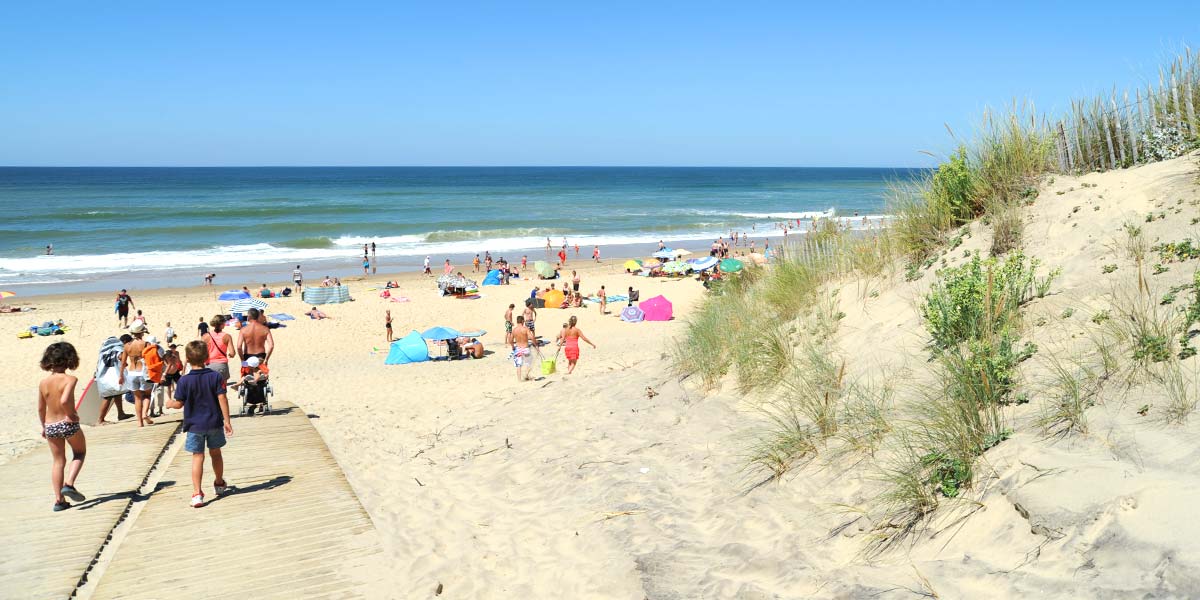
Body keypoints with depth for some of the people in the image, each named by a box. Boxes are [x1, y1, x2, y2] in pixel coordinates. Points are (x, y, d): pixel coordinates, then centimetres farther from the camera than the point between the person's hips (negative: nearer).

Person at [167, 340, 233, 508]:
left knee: (197, 458, 0)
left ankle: (197, 493, -7)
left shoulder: (184, 380, -10)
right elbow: (222, 399, -9)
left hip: (194, 425, -2)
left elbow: (179, 403, -6)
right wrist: (227, 420, -5)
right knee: (215, 453, 19)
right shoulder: (216, 376, -7)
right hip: (214, 423, 2)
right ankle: (220, 484, 36)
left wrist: (170, 403, 18)